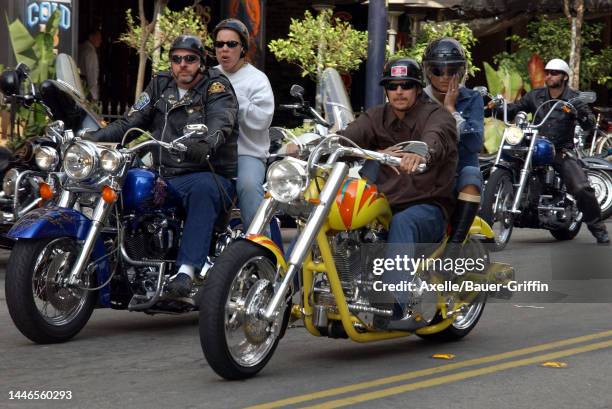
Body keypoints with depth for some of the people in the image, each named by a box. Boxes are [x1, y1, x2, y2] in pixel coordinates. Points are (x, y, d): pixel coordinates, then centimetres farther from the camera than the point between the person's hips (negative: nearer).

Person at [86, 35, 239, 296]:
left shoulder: (216, 87, 0)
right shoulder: (160, 86, 17)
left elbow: (220, 123, -19)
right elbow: (129, 122, 11)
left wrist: (205, 144, -43)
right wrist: (91, 139, -5)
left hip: (209, 174, -5)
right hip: (165, 177, 5)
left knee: (203, 189, -39)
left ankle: (186, 270, -47)